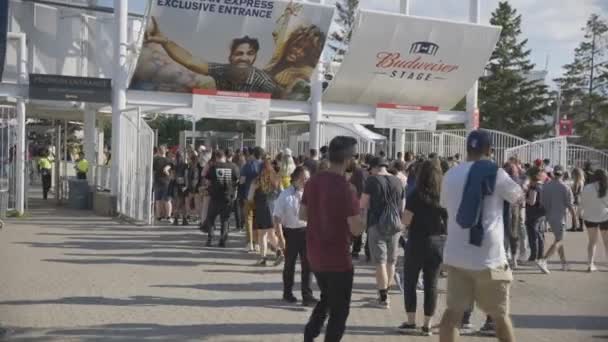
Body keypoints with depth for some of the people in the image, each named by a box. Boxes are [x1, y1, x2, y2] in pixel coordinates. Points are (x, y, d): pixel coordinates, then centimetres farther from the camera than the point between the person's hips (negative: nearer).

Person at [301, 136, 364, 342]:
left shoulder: (313, 182, -1)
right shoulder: (346, 188, -21)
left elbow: (303, 215, 9)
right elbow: (356, 230, -20)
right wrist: (358, 215, -1)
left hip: (315, 256, 7)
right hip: (338, 258, -7)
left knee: (326, 299, 27)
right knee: (340, 309, 10)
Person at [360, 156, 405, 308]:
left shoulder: (372, 180, -7)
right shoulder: (398, 181, 7)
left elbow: (363, 204, -9)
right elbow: (402, 206, 11)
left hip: (377, 224, -5)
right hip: (395, 224, 5)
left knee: (380, 261, -1)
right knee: (391, 261, 16)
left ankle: (383, 298, -1)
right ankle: (385, 292, 29)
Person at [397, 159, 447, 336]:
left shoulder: (416, 195, -11)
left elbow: (406, 221, -12)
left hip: (418, 242, -3)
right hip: (438, 243, 3)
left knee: (410, 282, 10)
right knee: (431, 284, 8)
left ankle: (411, 322, 8)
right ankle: (427, 325, 10)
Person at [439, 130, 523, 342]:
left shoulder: (451, 175, 5)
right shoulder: (496, 173, -8)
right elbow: (519, 197, 8)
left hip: (456, 256, 4)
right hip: (488, 257, -3)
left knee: (453, 311, 6)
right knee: (500, 315, 11)